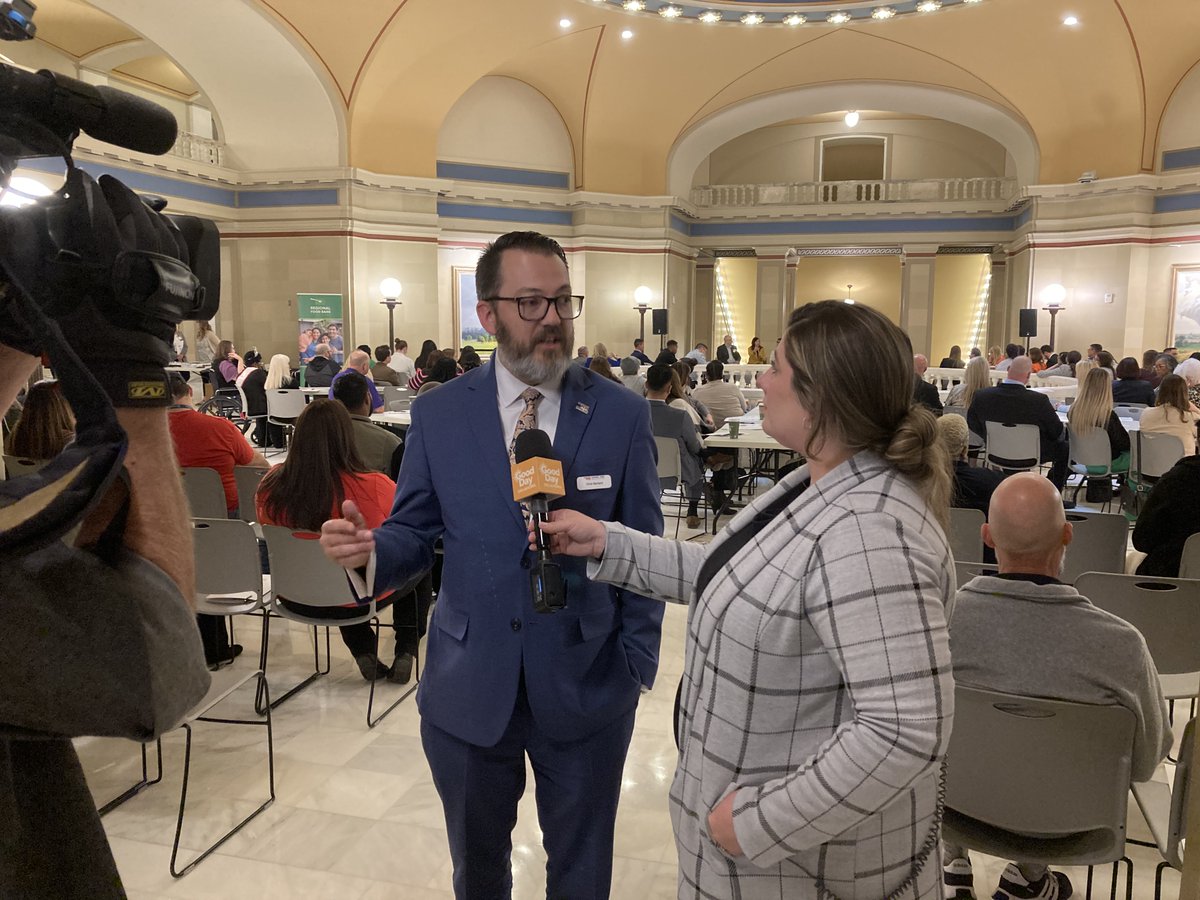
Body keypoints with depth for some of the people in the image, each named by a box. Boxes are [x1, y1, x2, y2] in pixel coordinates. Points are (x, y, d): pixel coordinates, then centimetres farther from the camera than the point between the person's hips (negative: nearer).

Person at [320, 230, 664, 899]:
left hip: (586, 689, -1)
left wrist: (637, 666, -5)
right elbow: (417, 533, 2)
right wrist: (371, 550, -21)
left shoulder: (623, 415, -7)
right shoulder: (438, 414, -4)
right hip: (468, 689, 1)